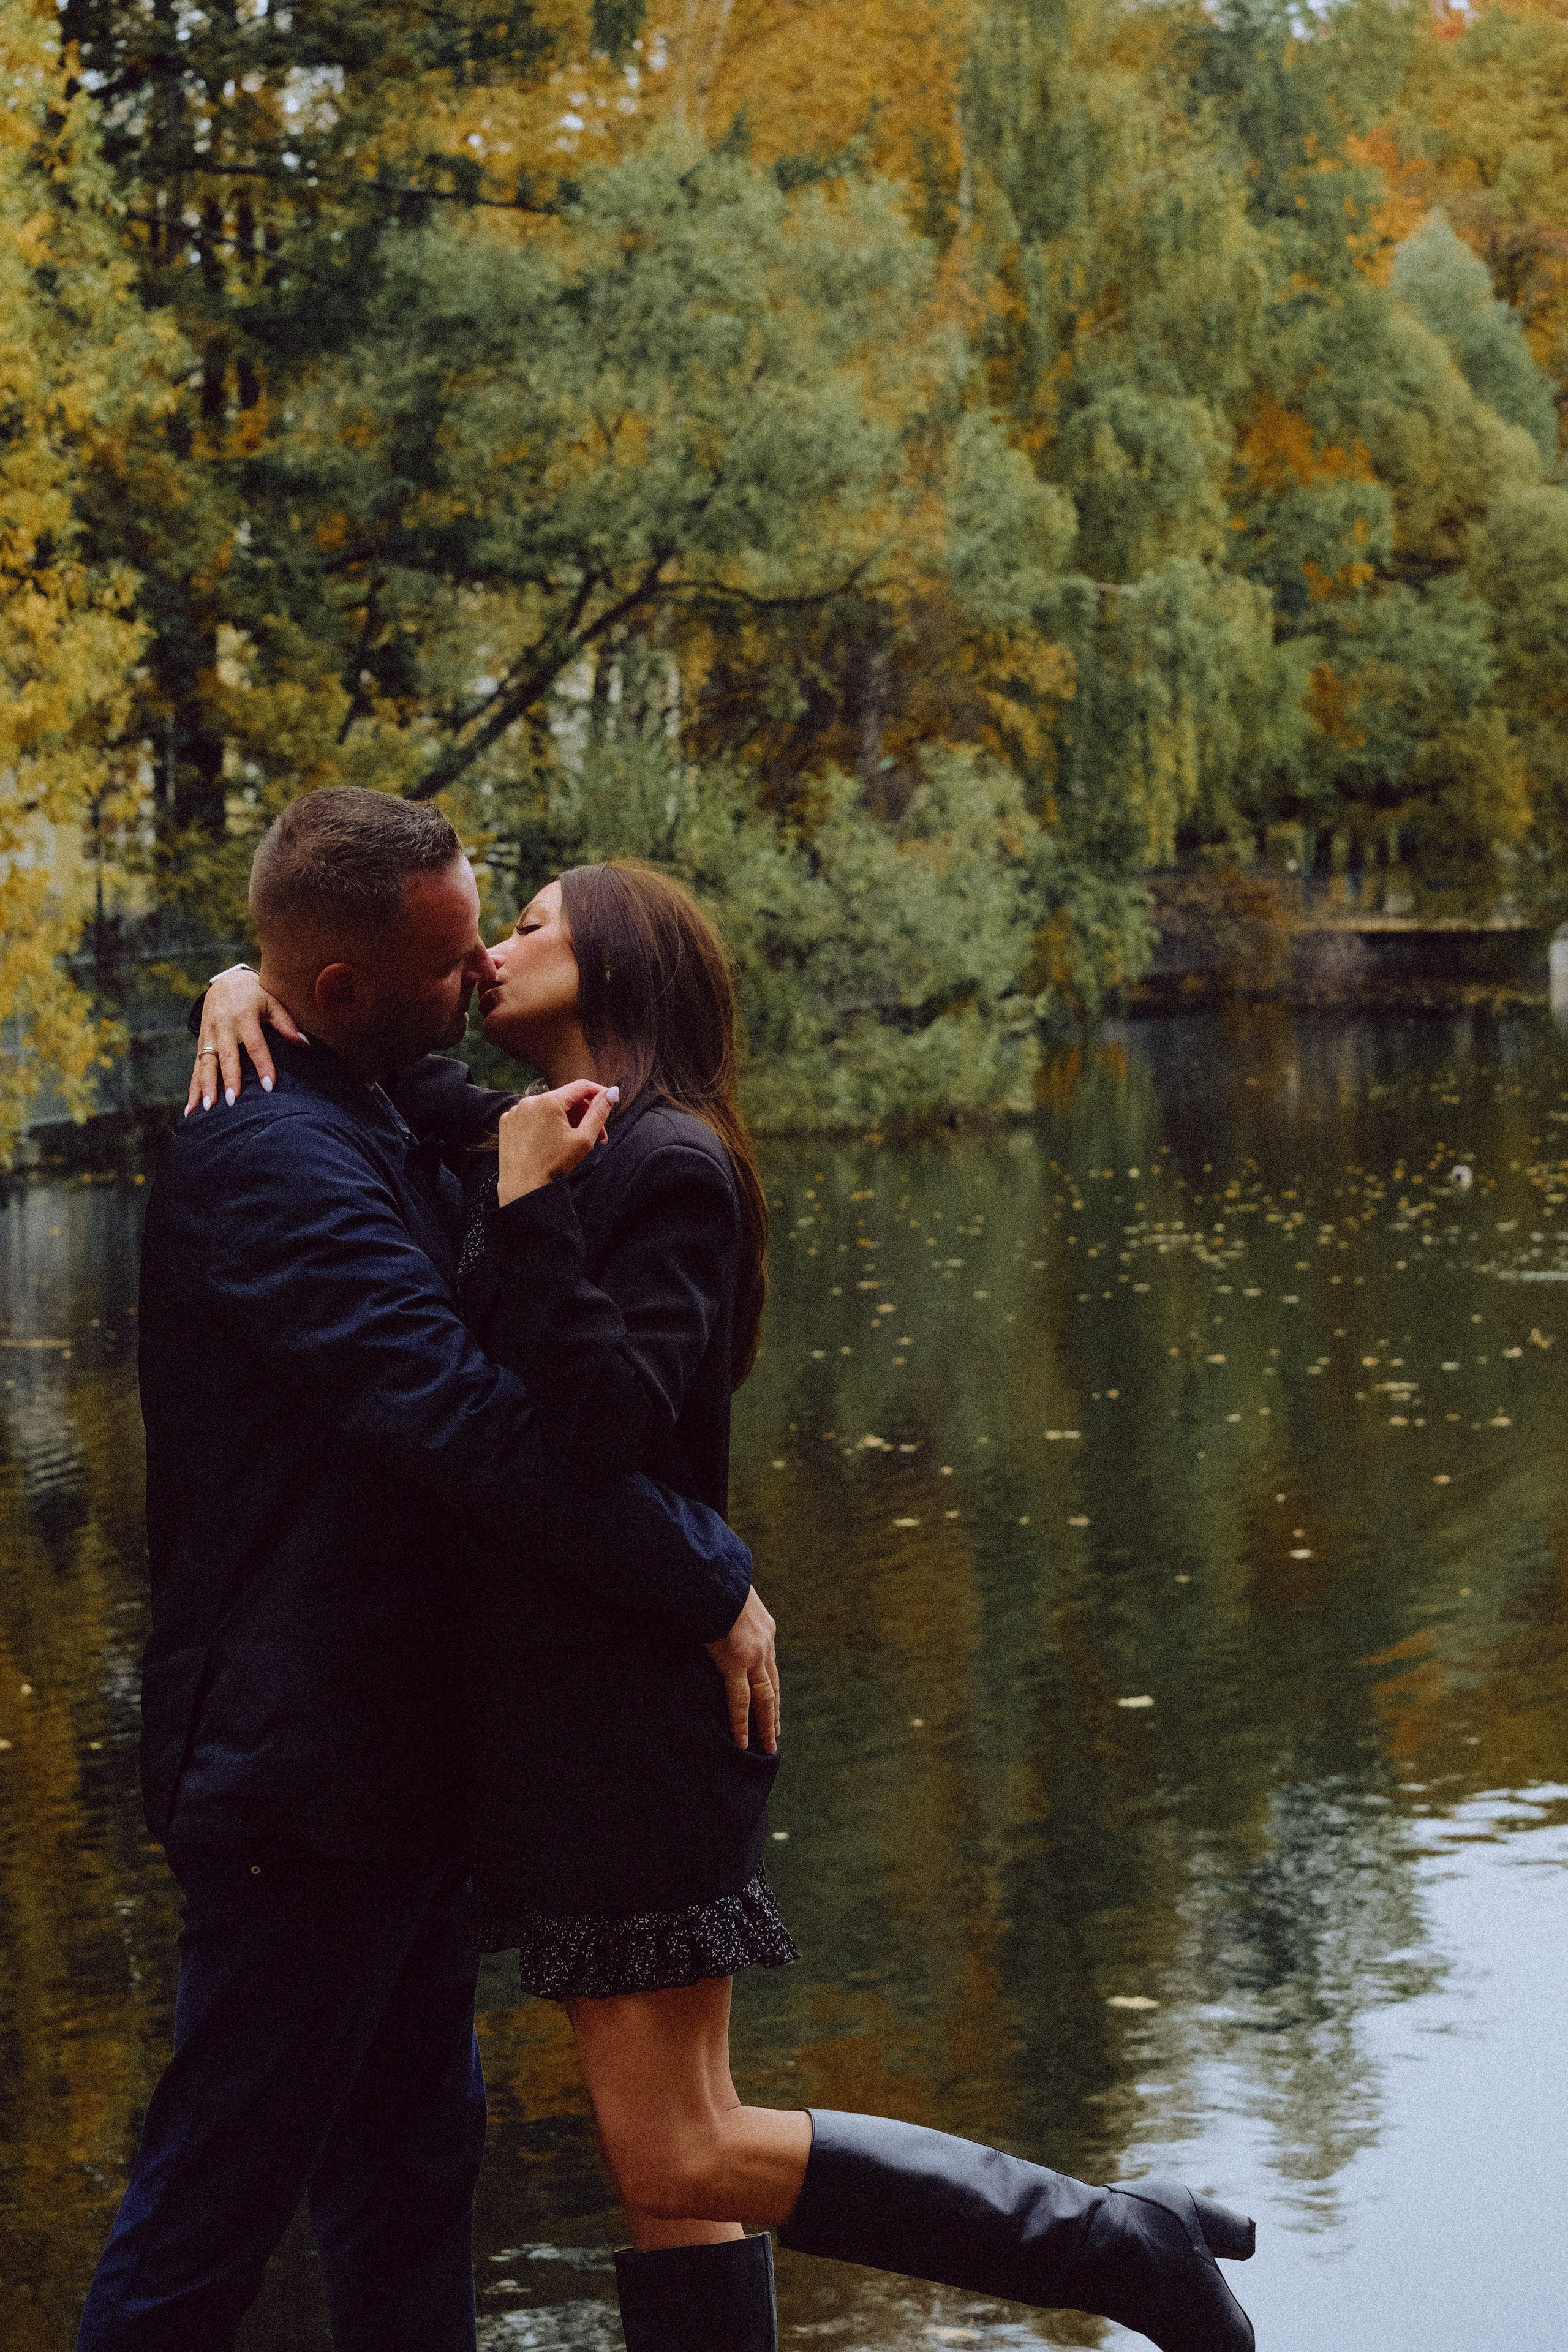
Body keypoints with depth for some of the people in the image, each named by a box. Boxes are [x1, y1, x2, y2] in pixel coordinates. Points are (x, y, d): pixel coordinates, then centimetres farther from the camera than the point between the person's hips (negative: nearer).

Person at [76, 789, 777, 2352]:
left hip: (389, 1761, 10)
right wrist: (711, 1580, -21)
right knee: (217, 2195, 2)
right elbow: (464, 1419, -30)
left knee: (413, 2164, 19)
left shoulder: (361, 1134, 11)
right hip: (302, 1779, -10)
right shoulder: (273, 1165, -23)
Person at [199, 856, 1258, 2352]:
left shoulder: (667, 1167, -12)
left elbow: (607, 1423, -23)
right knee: (665, 2169, 10)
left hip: (628, 1704, -9)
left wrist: (531, 1220, -24)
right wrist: (248, 986, 3)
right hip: (557, 1703, 9)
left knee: (680, 2160, -9)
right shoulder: (534, 1149, 14)